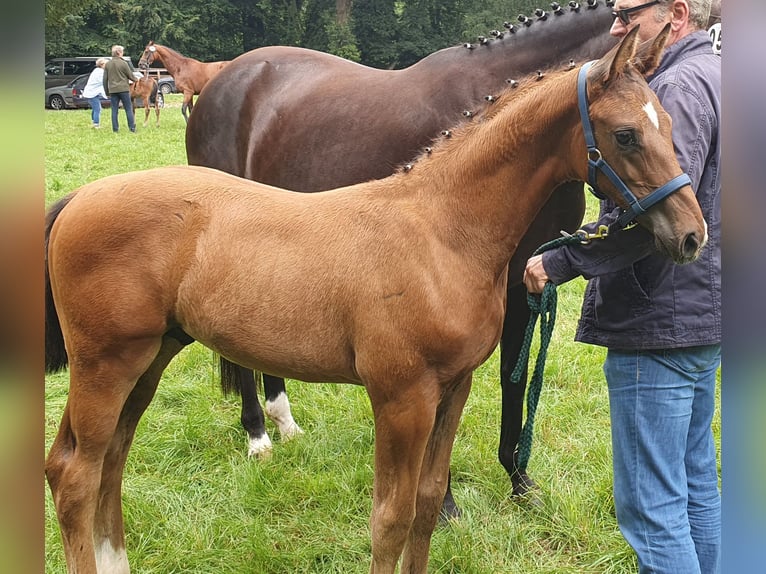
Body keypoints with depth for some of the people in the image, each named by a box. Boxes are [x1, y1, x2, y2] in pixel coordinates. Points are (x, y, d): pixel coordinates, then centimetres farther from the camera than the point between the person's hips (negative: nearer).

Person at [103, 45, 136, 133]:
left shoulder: (107, 64, 4)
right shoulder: (123, 63, -9)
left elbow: (105, 79, 7)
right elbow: (130, 76, -1)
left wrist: (107, 92, 15)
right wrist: (135, 80, 22)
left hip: (113, 90, 4)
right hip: (123, 89, -3)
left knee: (114, 110, 7)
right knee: (128, 109, 4)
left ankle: (115, 129, 5)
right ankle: (132, 128, 3)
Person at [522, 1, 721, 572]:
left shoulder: (680, 85, -17)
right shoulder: (712, 75, 17)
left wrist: (559, 262, -21)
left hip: (659, 320, -11)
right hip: (702, 312, 11)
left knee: (650, 505, -5)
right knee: (695, 483, 20)